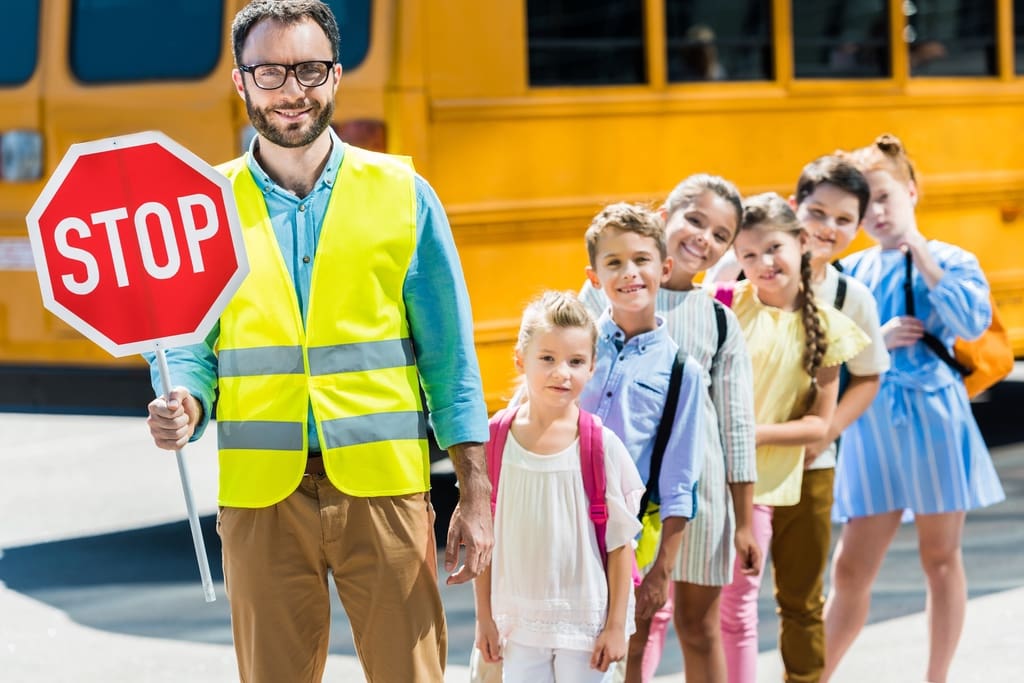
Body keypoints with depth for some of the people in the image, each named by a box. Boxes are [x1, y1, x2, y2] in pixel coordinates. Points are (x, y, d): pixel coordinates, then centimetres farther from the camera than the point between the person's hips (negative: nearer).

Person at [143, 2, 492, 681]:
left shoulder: (402, 194, 5)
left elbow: (449, 357, 5)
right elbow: (192, 351, 10)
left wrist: (476, 496, 0)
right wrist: (183, 406, -14)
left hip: (384, 485, -1)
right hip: (261, 494, 1)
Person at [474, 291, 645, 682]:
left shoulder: (601, 445, -9)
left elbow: (620, 545, -5)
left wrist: (616, 625, -6)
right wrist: (484, 617, 4)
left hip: (583, 620, -2)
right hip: (518, 620, 2)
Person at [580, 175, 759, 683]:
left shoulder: (720, 320, 6)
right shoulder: (606, 295, 2)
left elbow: (737, 425, 7)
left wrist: (744, 521, 5)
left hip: (699, 486, 2)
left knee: (700, 627, 8)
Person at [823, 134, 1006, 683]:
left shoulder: (950, 261, -1)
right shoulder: (851, 273, 7)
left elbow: (972, 322, -20)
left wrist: (916, 247, -17)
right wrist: (876, 343, -14)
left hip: (935, 421, -2)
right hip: (872, 426, 2)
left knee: (941, 559, 8)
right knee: (850, 569, 1)